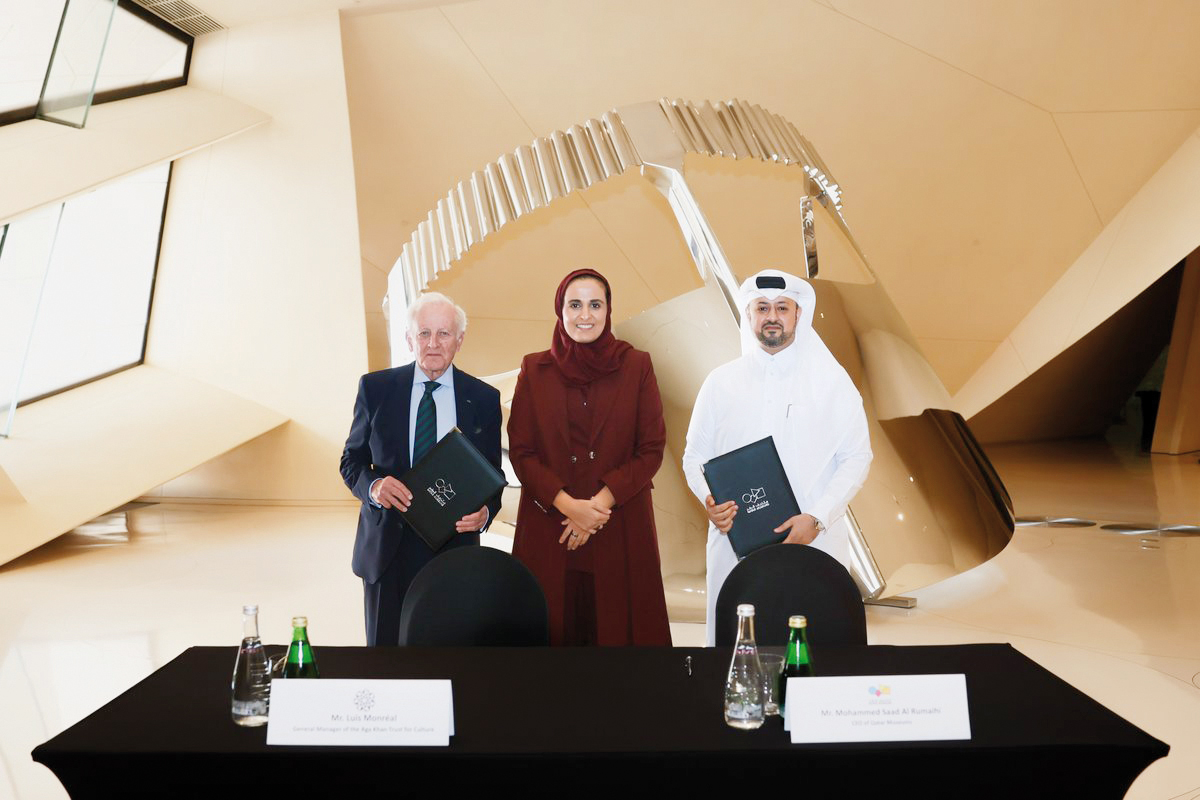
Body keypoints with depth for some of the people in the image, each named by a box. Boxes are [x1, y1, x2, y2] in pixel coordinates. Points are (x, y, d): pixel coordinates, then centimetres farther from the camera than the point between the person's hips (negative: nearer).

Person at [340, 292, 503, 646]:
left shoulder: (483, 398, 0)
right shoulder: (375, 388, 0)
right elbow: (352, 460, 7)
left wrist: (484, 512, -16)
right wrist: (373, 485, -16)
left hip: (453, 544, 0)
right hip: (387, 547, 0)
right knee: (384, 647, 11)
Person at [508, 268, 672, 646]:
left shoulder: (636, 366, 4)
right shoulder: (534, 369, 6)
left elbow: (652, 449, 0)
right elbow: (520, 451, 2)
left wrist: (601, 502, -11)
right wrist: (568, 505, -11)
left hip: (620, 534, 0)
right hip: (547, 530, 1)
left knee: (618, 629, 2)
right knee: (553, 630, 4)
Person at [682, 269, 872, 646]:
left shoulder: (832, 380, 4)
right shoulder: (720, 382, 8)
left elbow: (856, 457, 1)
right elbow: (695, 456, 11)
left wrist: (817, 518, -10)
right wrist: (709, 501, -9)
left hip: (816, 543, -1)